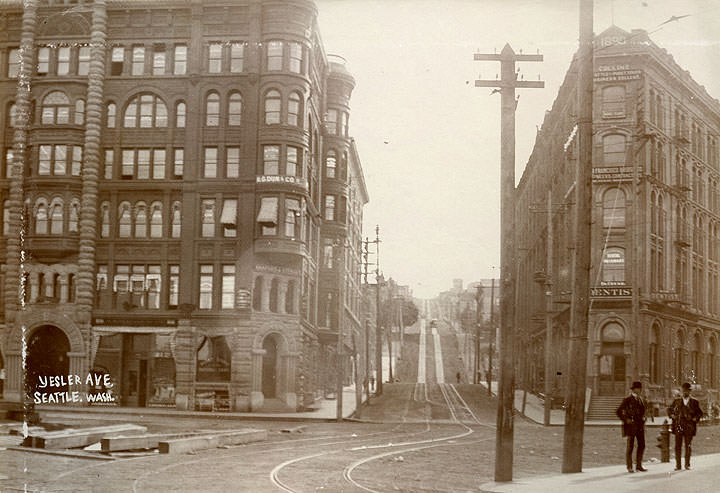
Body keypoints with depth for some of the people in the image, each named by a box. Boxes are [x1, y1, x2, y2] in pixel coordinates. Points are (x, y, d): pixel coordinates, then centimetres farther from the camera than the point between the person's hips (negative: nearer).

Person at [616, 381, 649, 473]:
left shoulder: (640, 399, 10)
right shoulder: (627, 400, -9)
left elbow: (645, 408, 30)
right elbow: (618, 412, -11)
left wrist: (643, 417, 14)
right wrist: (625, 420, -13)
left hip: (640, 425, 6)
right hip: (631, 425, -6)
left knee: (642, 445, 5)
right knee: (630, 446, -1)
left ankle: (638, 465, 14)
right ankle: (629, 467, 6)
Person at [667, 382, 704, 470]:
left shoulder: (694, 402, 7)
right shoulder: (677, 401, 11)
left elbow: (700, 413, 13)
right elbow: (669, 409, 19)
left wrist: (695, 418, -3)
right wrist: (672, 415, 3)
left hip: (689, 427, -1)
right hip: (678, 426, 1)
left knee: (688, 446, 2)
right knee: (678, 446, -2)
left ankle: (687, 464, 12)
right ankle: (678, 465, 2)